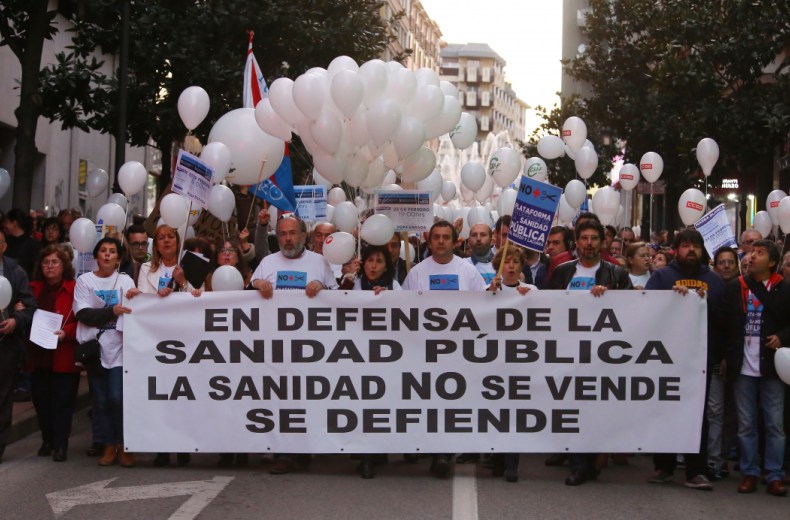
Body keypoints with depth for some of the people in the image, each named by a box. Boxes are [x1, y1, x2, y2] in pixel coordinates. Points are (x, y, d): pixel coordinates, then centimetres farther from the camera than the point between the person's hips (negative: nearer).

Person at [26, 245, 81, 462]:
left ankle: (60, 445, 6)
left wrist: (66, 332, -22)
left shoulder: (75, 289, -6)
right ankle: (47, 440, 23)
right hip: (38, 355, 5)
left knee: (62, 401, 0)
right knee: (41, 400, 8)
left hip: (64, 356, -5)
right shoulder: (34, 289, 10)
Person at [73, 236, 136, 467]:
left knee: (118, 397, -11)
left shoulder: (125, 280, 8)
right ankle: (109, 445, 14)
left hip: (118, 347, -1)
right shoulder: (85, 281, 6)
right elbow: (83, 314, -6)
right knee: (100, 400, 4)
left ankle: (124, 445, 1)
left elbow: (130, 310, -5)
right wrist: (111, 311, -19)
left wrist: (133, 298, -27)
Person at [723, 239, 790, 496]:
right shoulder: (735, 287, 7)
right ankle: (749, 473, 15)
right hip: (743, 366, 2)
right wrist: (727, 356, -1)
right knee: (746, 424, 7)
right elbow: (725, 322, 7)